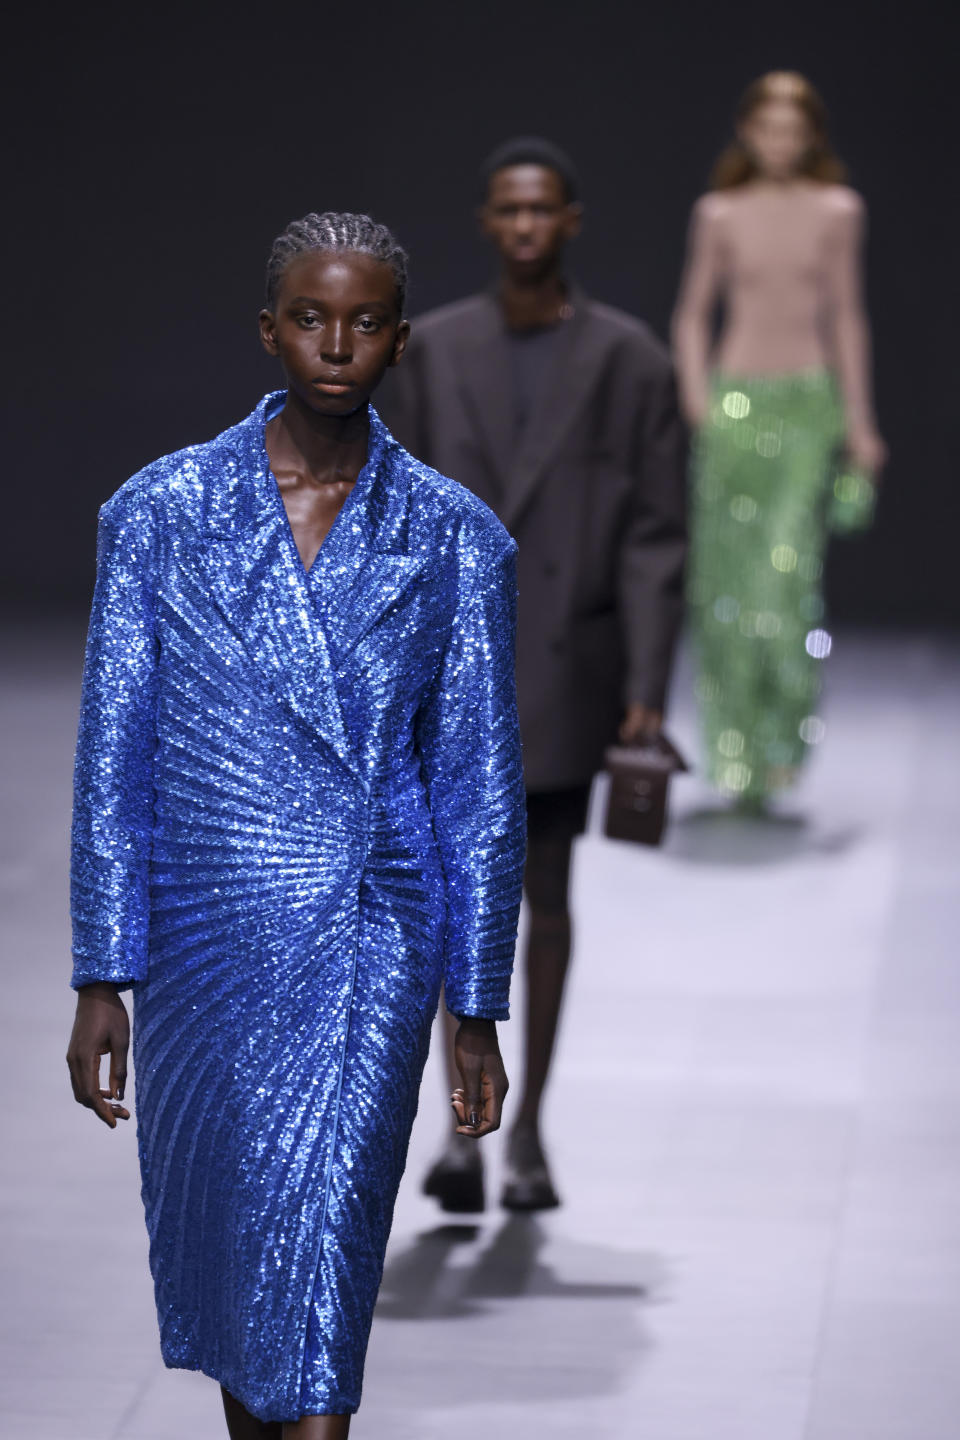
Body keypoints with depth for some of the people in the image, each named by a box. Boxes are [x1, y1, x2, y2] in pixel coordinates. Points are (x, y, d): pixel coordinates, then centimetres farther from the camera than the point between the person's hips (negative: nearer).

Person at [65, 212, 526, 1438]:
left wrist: (478, 1011, 3)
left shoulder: (455, 539, -2)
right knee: (212, 1222, 16)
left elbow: (481, 785, 3)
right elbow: (112, 756, 0)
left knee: (319, 1244, -10)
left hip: (369, 949, -2)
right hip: (202, 934, 2)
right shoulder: (158, 511, -2)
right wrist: (102, 977, -3)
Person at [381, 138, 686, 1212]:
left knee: (546, 896, 8)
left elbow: (655, 537, -3)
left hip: (564, 667, 0)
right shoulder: (433, 349, 4)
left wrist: (646, 688, -10)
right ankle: (463, 1124, -8)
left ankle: (528, 1130, 19)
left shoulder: (630, 360, -1)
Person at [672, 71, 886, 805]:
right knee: (728, 574, 0)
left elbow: (846, 317, 8)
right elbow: (693, 312, 10)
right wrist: (695, 392, -4)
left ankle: (786, 735, -4)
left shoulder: (838, 211, 5)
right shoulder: (719, 214, 6)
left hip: (810, 401, -1)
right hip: (735, 403, 1)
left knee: (791, 566, -14)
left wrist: (859, 420, 6)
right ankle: (736, 746, 8)